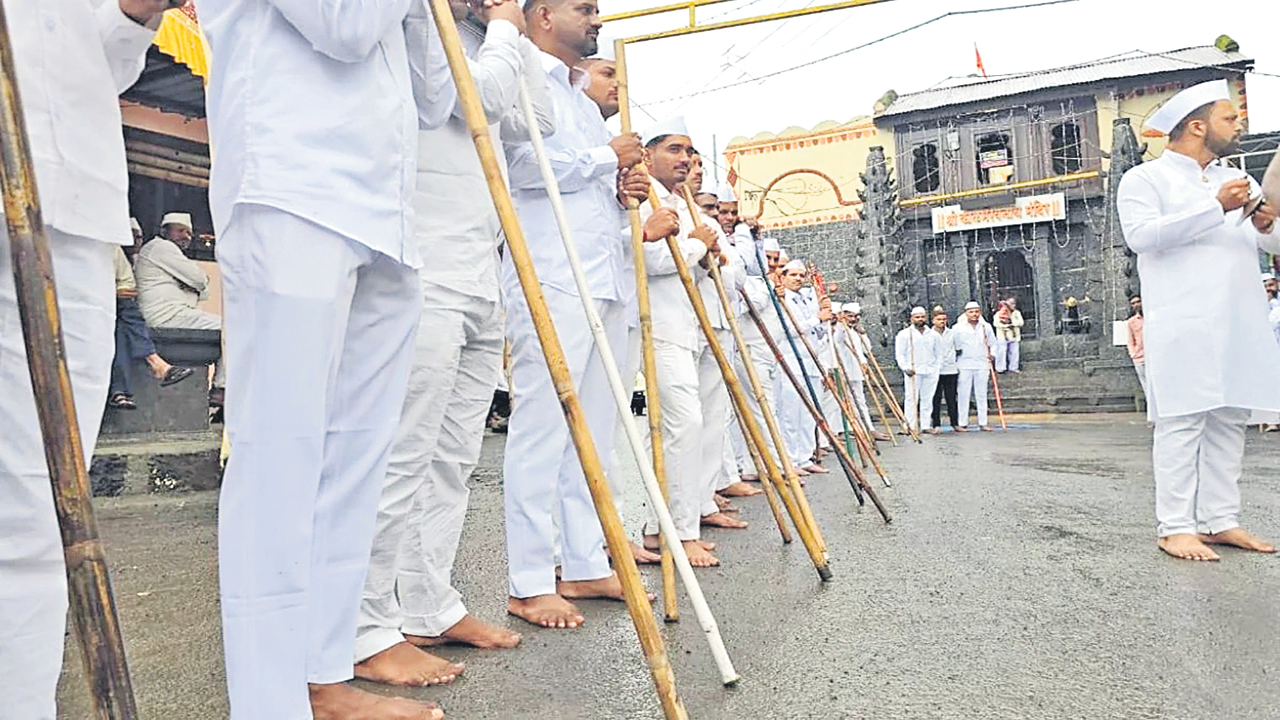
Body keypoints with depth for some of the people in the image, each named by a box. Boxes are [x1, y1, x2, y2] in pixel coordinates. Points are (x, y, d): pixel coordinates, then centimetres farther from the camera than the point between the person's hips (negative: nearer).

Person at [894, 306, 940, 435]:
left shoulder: (933, 334, 15)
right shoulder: (904, 334, 3)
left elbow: (937, 353, 20)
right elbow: (899, 354, 1)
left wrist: (936, 367, 10)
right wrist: (905, 368, -11)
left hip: (930, 372, 4)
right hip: (913, 372, -4)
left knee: (927, 399, 5)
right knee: (911, 399, -6)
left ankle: (925, 426, 11)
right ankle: (911, 426, -3)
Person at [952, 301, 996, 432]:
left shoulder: (986, 327, 11)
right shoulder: (957, 328, 2)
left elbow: (991, 346, 19)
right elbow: (953, 347, 5)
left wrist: (990, 362, 12)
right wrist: (954, 364, 1)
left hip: (982, 365, 3)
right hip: (964, 366, -2)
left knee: (982, 395, 5)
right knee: (964, 394, -3)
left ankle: (983, 422, 9)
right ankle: (962, 423, 2)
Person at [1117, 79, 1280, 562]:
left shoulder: (1238, 180, 24)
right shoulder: (1144, 179, 4)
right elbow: (1142, 235, -13)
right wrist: (1215, 207, -17)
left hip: (1241, 321, 6)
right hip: (1183, 325, -6)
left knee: (1229, 422, 5)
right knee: (1182, 422, -8)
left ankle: (1220, 520, 12)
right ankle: (1175, 527, -5)